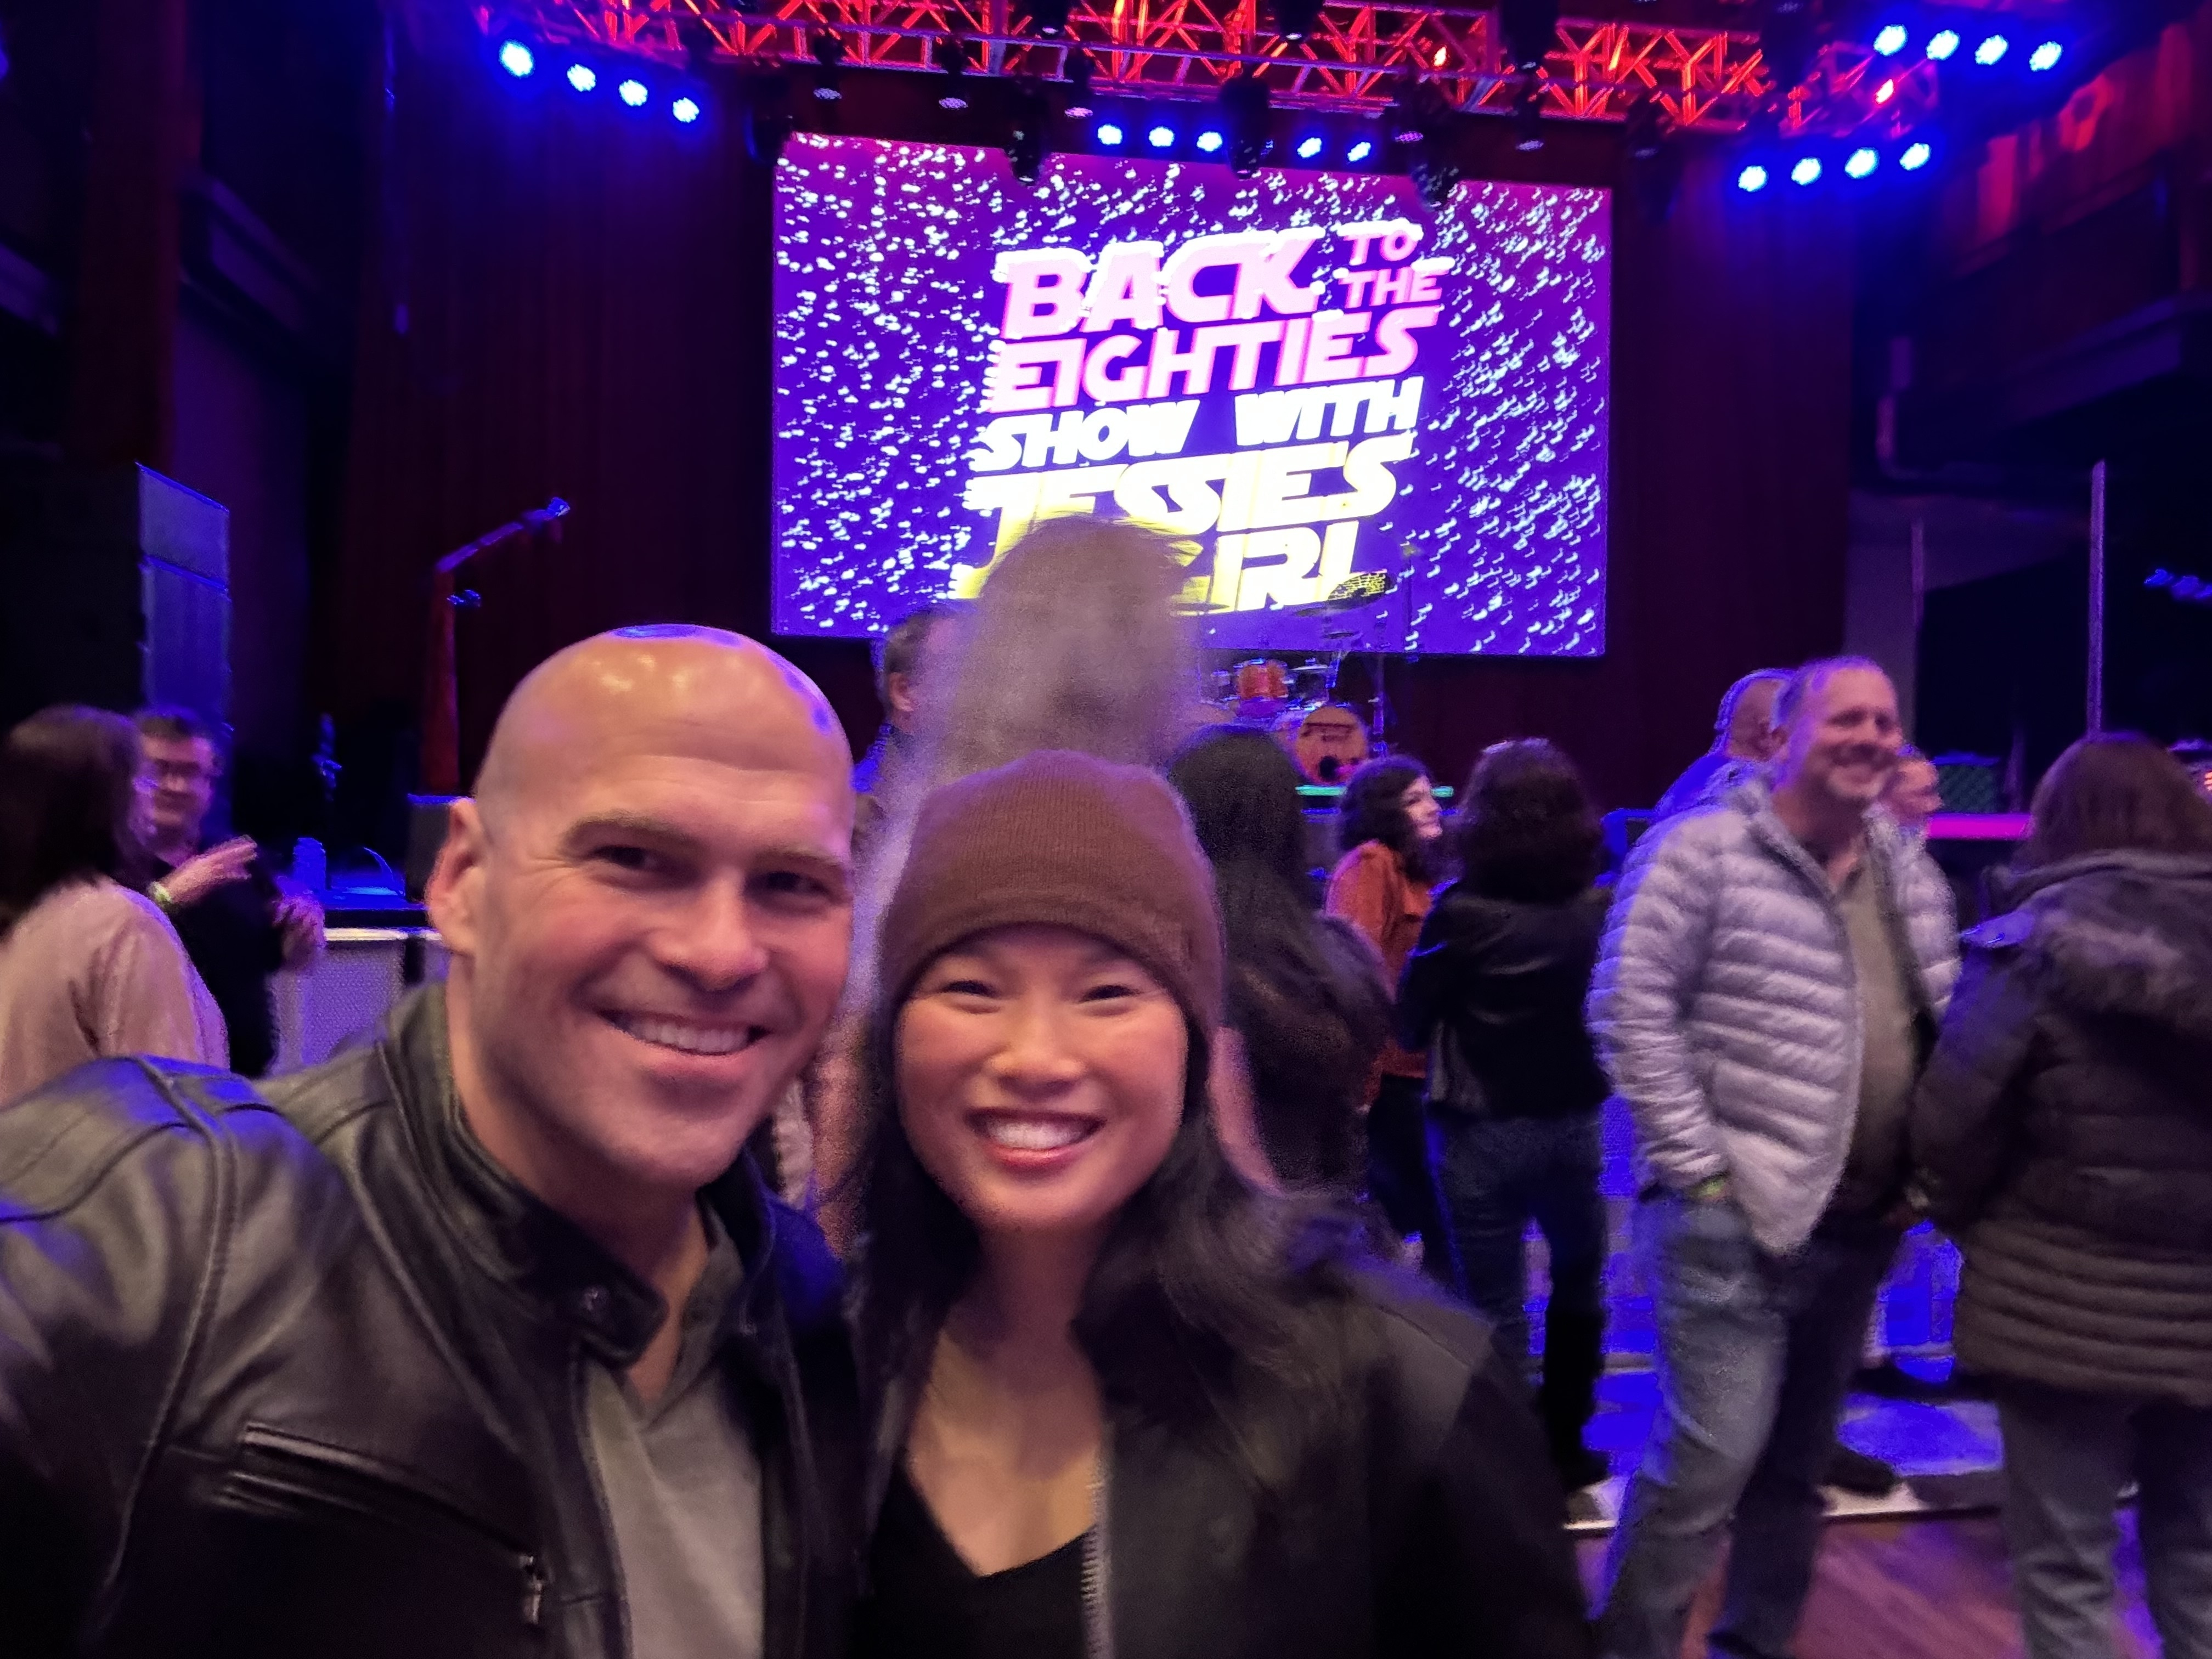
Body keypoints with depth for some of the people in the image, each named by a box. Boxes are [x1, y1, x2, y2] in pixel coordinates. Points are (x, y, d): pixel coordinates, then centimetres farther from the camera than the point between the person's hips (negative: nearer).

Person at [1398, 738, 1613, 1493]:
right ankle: (1562, 1443, 35)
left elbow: (1410, 1022, -9)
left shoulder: (1466, 909, -16)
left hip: (1485, 1132, -4)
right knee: (1577, 1283, 25)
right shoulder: (1598, 905, -3)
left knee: (1496, 1309, 7)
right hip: (1577, 1123, 5)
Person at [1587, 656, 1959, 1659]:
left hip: (1860, 1223, 7)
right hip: (1734, 1216, -7)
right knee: (1714, 1453, -8)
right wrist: (1697, 1166, -16)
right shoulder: (1703, 853, -12)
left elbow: (1950, 1032, 19)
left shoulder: (1912, 875, 11)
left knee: (1799, 1458, 18)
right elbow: (1629, 1014, -16)